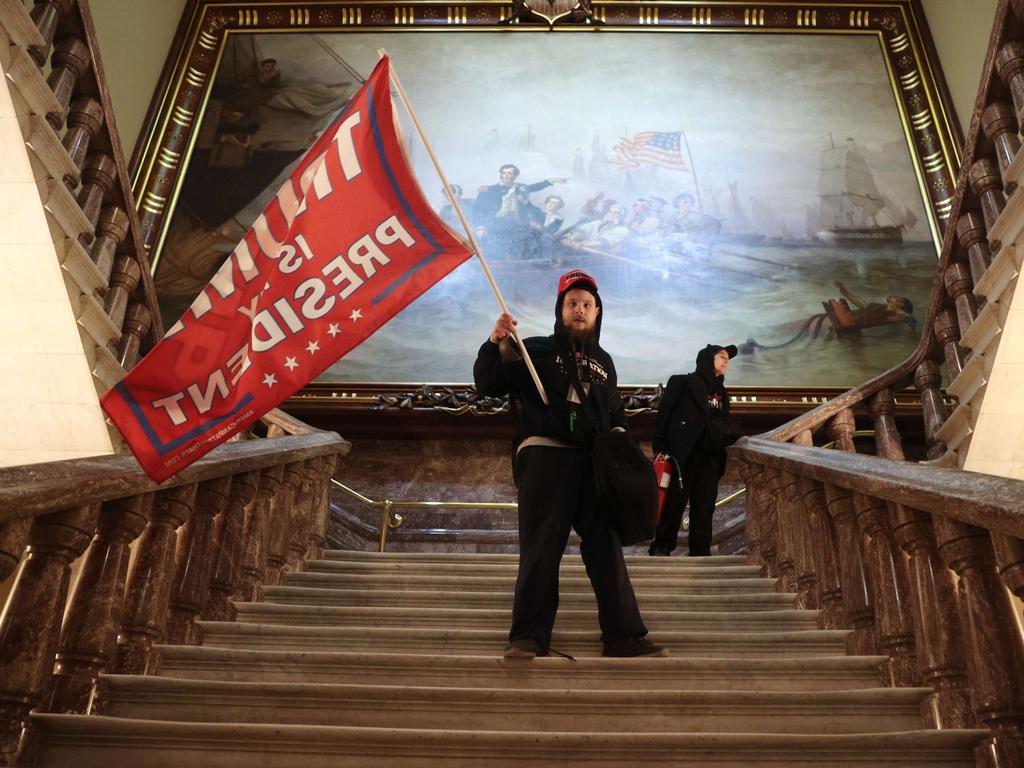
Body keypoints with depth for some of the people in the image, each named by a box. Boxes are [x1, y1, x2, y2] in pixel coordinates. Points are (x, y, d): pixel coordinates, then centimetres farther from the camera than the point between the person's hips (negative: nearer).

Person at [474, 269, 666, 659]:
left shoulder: (603, 361, 23)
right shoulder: (535, 350, 8)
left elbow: (615, 413, 31)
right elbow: (488, 384, 1)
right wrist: (495, 344, -14)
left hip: (593, 462, 4)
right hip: (544, 456, -4)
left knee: (606, 547, 4)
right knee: (541, 549, -5)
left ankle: (623, 635, 10)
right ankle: (529, 636, 3)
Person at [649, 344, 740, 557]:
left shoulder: (721, 392, 22)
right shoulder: (682, 383, 3)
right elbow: (663, 413, -3)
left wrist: (735, 437, 5)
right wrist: (660, 446, -11)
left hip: (710, 457, 5)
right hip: (682, 454, -5)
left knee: (704, 505, 2)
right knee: (674, 501, -4)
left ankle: (700, 551, 6)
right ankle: (661, 547, 4)